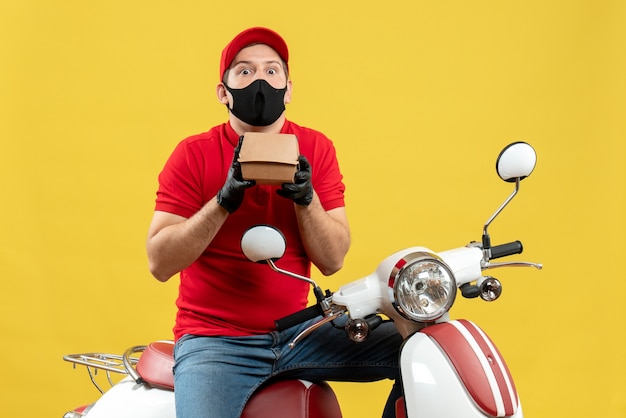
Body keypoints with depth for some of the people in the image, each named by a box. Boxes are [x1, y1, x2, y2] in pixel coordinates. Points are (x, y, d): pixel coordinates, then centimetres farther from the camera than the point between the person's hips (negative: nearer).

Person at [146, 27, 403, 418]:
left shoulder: (316, 148, 3)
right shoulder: (194, 154, -4)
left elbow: (332, 261, -2)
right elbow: (160, 262, -13)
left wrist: (305, 197, -20)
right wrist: (225, 200, -24)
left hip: (297, 331, 4)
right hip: (214, 338, -3)